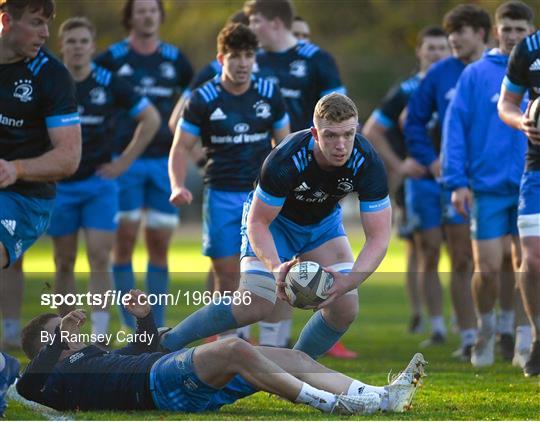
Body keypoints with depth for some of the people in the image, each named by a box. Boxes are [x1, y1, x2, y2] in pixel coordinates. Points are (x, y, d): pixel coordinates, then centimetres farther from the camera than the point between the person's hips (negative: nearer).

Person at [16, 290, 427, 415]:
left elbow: (145, 349, 48)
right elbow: (28, 384, -12)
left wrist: (144, 317, 32)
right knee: (235, 348, -34)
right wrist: (57, 342, -8)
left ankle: (380, 397, -19)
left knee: (292, 358, -5)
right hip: (161, 382, -10)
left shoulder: (98, 358, 35)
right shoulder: (59, 380, 10)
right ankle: (330, 404, -40)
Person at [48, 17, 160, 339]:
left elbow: (151, 119, 6)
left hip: (99, 183, -1)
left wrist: (125, 161, 1)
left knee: (100, 258, -11)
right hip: (59, 184, 1)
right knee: (65, 262, 6)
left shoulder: (109, 83, -4)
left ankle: (99, 336, -10)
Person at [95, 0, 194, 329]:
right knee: (125, 239, -6)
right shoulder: (112, 59, 0)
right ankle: (130, 326, -1)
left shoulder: (175, 60, 9)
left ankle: (157, 324, 8)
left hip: (165, 161, 3)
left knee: (160, 245, 3)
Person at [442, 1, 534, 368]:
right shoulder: (475, 75, 2)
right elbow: (455, 127, -1)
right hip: (487, 186, -1)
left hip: (530, 187, 1)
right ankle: (486, 329, 21)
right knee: (488, 269, -4)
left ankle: (515, 329, 22)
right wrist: (457, 180, -9)